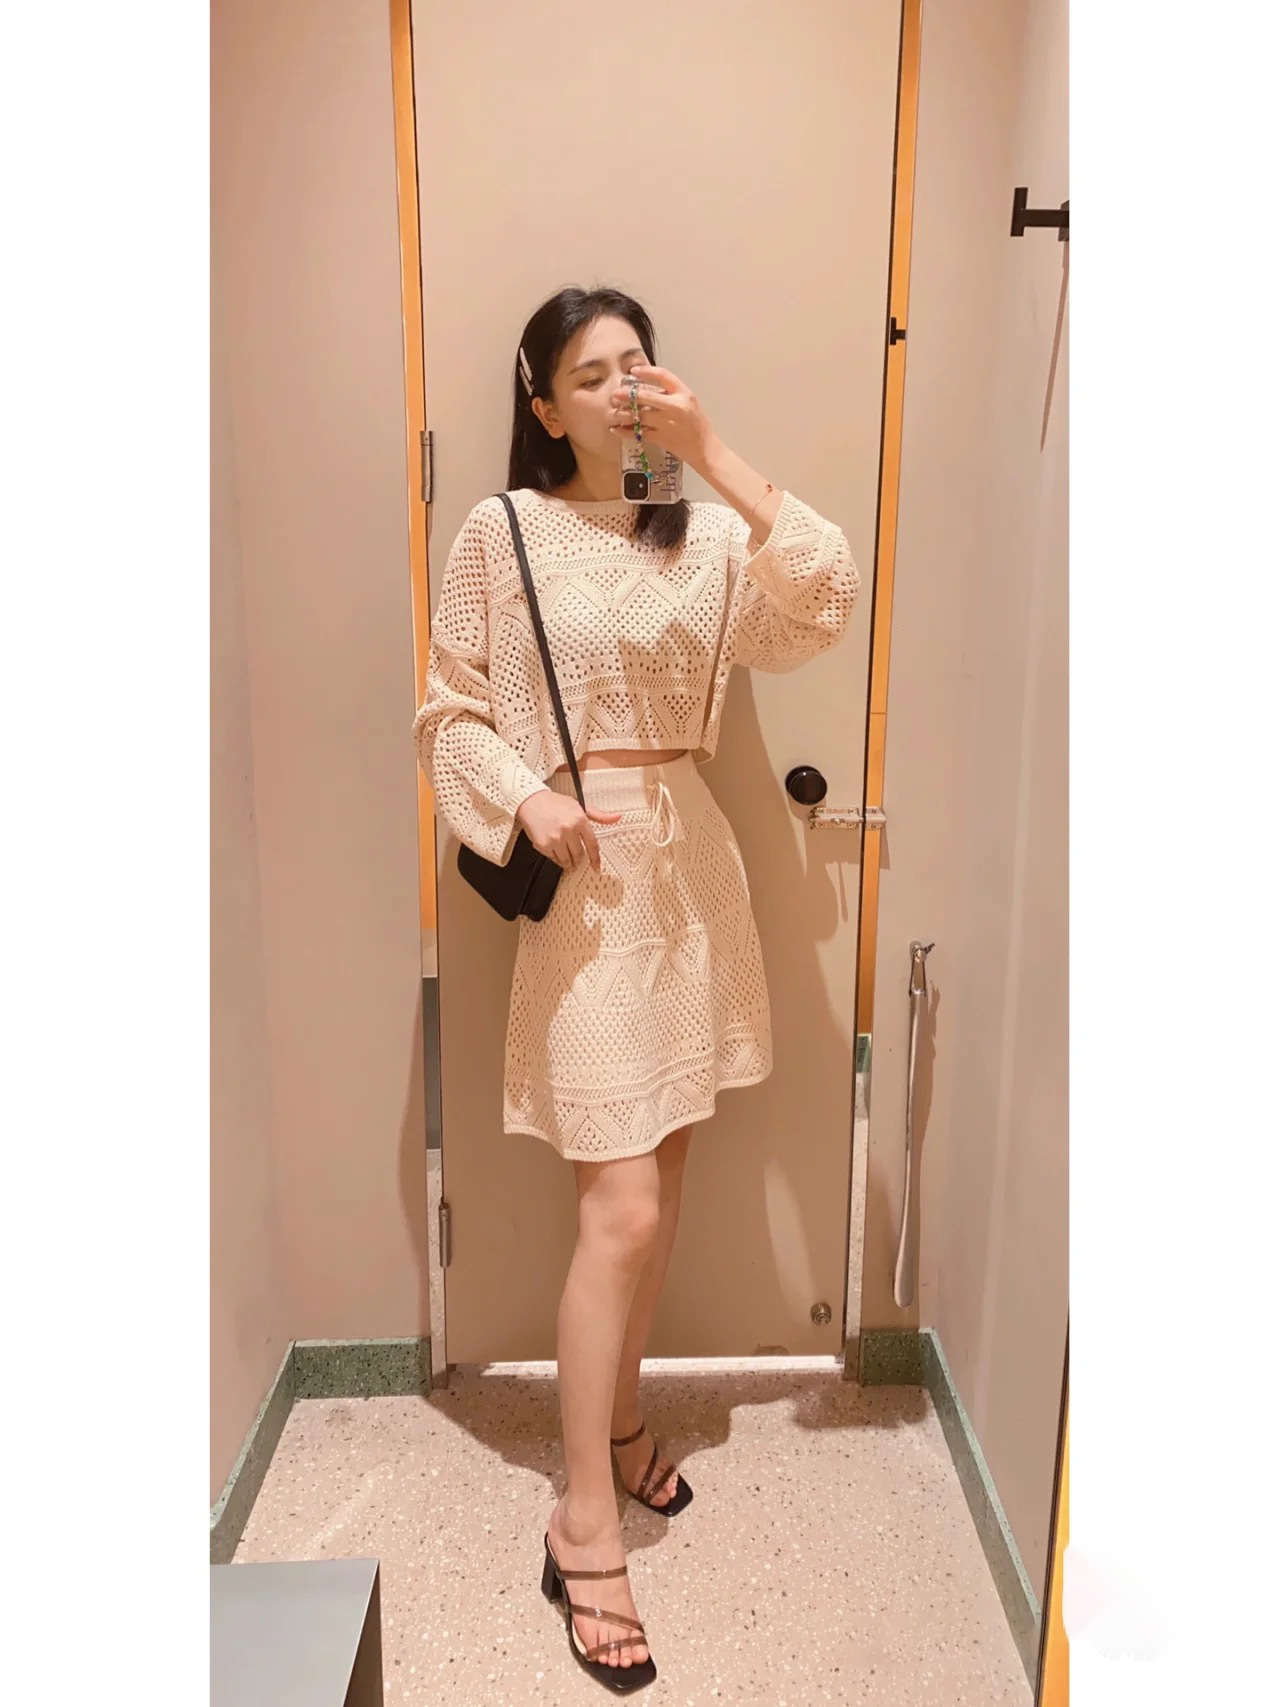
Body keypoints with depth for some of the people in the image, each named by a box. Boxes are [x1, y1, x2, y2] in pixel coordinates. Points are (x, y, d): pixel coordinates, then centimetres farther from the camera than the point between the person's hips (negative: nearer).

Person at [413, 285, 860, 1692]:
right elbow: (448, 715, 1)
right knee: (622, 1207, -7)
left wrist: (715, 456, -11)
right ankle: (584, 1526, 10)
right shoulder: (501, 532, -1)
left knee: (660, 1180, 15)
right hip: (583, 876, -4)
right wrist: (527, 800, -16)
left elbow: (827, 601, -10)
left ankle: (620, 1418, 37)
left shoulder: (703, 534, 7)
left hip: (691, 866, 5)